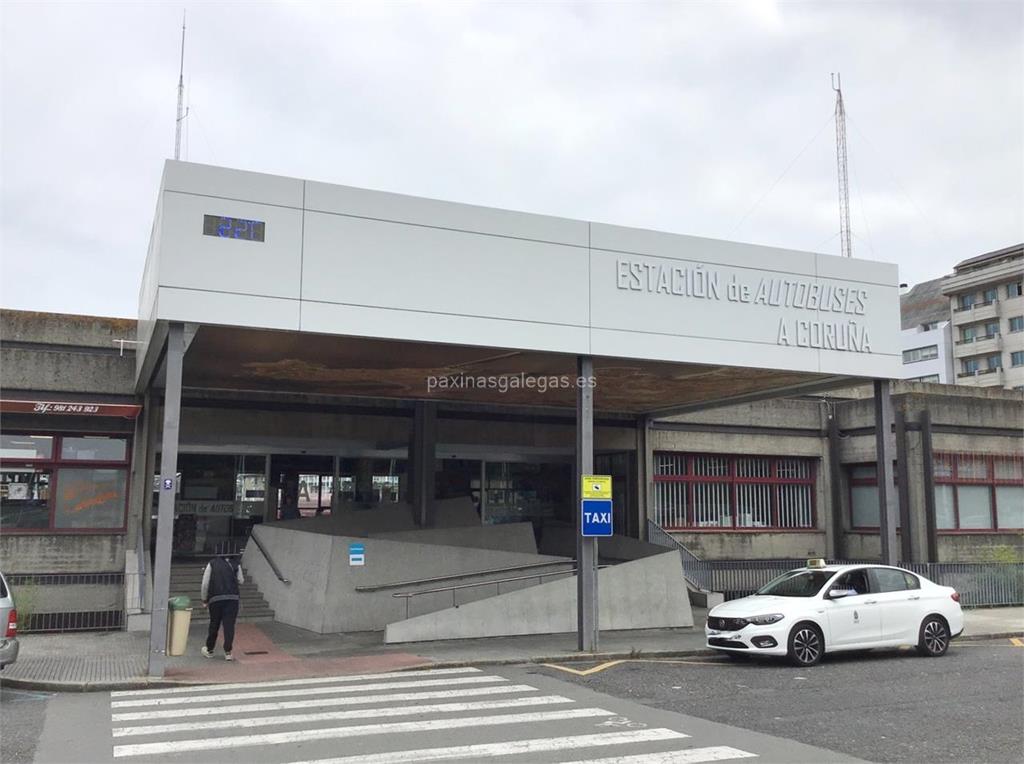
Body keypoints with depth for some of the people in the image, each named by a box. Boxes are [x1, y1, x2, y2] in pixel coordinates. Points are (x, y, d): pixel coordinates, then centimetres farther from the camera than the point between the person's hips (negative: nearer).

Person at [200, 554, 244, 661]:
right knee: (229, 625, -1)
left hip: (215, 599, 0)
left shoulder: (212, 564, 4)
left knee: (214, 625, 13)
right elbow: (241, 581, 12)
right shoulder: (235, 564, 4)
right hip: (232, 599, 0)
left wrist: (204, 600, 11)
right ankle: (228, 652, -3)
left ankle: (209, 650, 27)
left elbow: (205, 584, 2)